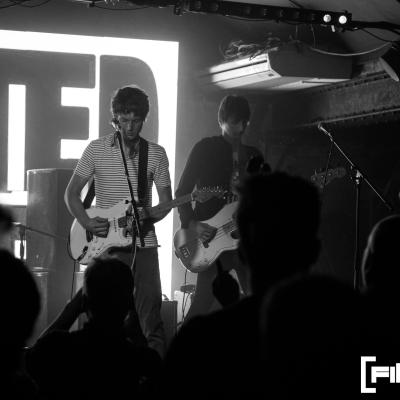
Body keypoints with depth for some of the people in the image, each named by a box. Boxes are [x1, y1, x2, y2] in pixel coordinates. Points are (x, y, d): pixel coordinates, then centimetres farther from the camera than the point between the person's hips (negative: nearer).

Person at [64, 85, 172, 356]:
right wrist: (87, 223, -8)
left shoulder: (156, 154, 4)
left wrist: (147, 218, -13)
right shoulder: (97, 150, 3)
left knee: (150, 311, -6)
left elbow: (166, 202, 7)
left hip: (143, 242, 0)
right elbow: (72, 193, 7)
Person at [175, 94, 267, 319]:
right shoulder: (205, 149, 2)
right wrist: (192, 224, -13)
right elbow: (182, 191, 0)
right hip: (209, 235, -5)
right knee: (203, 303, -10)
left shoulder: (254, 156, 15)